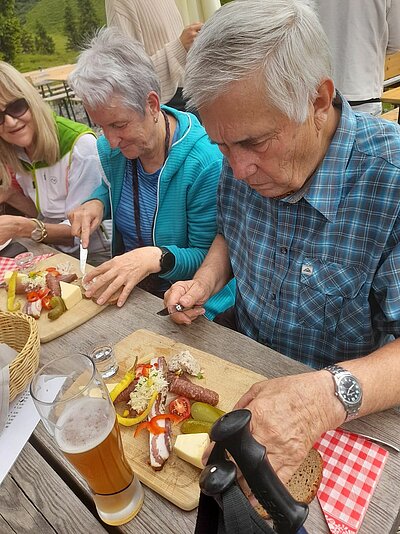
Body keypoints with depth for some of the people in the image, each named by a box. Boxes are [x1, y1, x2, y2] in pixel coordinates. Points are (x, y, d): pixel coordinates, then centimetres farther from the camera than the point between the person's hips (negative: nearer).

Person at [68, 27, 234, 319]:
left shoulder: (205, 162, -23)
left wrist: (156, 258, -33)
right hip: (123, 287, 5)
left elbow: (208, 257, -17)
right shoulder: (111, 147, -3)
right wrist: (97, 203, -2)